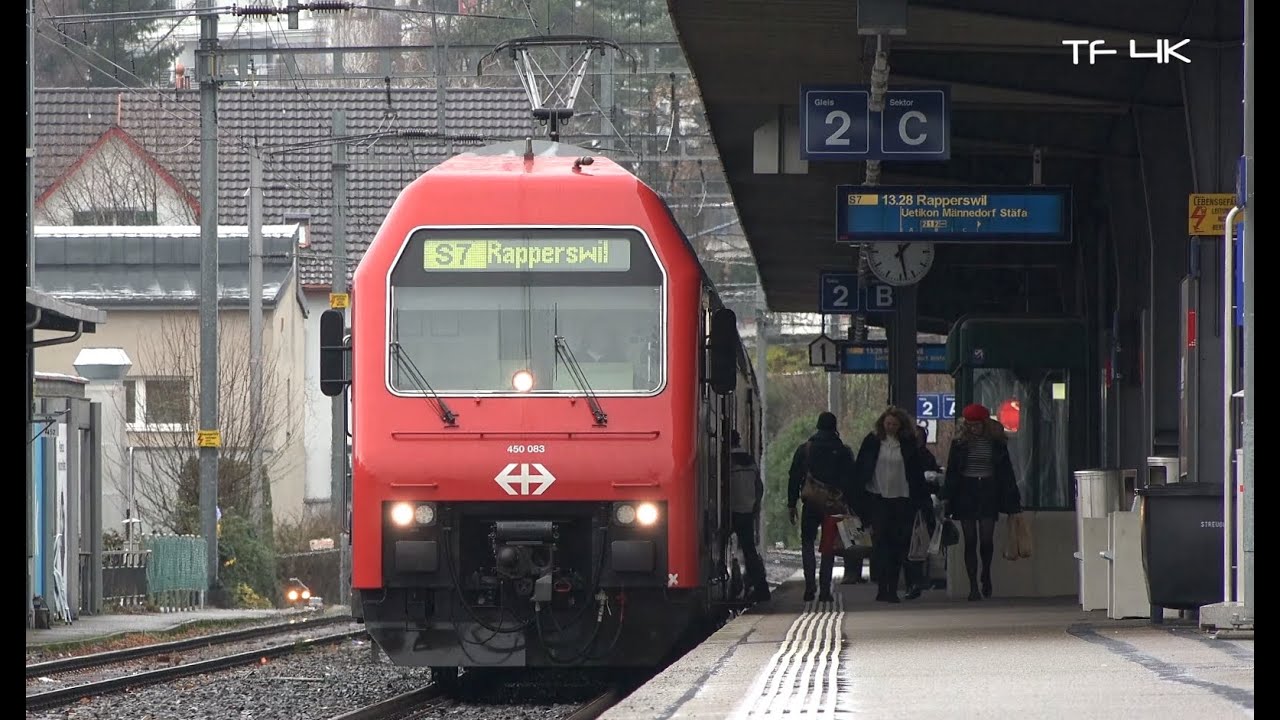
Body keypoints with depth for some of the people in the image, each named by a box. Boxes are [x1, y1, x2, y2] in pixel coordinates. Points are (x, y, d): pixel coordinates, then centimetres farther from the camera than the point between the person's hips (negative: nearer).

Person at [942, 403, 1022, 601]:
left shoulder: (997, 443, 3)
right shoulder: (960, 443, 2)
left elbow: (1006, 471, 7)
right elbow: (951, 471, 4)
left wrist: (1013, 499, 5)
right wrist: (947, 497, -3)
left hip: (988, 493, 0)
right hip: (966, 493, 0)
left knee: (987, 540, -6)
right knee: (970, 541, -1)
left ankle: (986, 575, 23)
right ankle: (973, 586, 3)